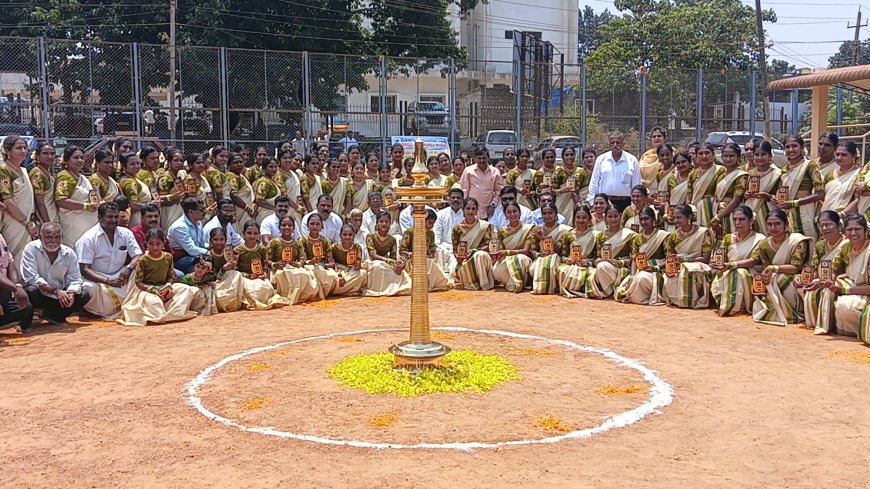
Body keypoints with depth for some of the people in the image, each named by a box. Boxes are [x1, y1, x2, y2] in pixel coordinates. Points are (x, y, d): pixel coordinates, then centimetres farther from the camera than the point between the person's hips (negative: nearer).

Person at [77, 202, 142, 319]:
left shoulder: (126, 233, 2)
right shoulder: (88, 238, -11)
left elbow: (138, 256, -3)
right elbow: (84, 270, -18)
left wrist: (129, 268, -28)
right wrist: (108, 281, -32)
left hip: (120, 277, 5)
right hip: (97, 279, -4)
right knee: (89, 288, -38)